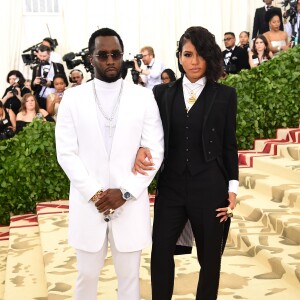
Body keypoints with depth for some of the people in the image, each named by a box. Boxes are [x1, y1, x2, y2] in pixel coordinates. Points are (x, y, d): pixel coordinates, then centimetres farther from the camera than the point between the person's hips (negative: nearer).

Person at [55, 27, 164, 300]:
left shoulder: (144, 97, 1)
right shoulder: (72, 98, 2)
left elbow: (154, 151, -2)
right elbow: (66, 153, -2)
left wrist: (125, 192, -11)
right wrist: (94, 194, -11)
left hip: (130, 204, 0)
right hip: (88, 204, 0)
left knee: (129, 277, 11)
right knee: (87, 275, 12)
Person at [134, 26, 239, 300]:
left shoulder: (225, 95, 1)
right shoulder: (162, 93, 5)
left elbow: (229, 145, 3)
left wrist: (232, 188, -1)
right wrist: (141, 149, -15)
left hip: (210, 188, -1)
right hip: (171, 186, 2)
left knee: (209, 257, 11)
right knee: (160, 253, 1)